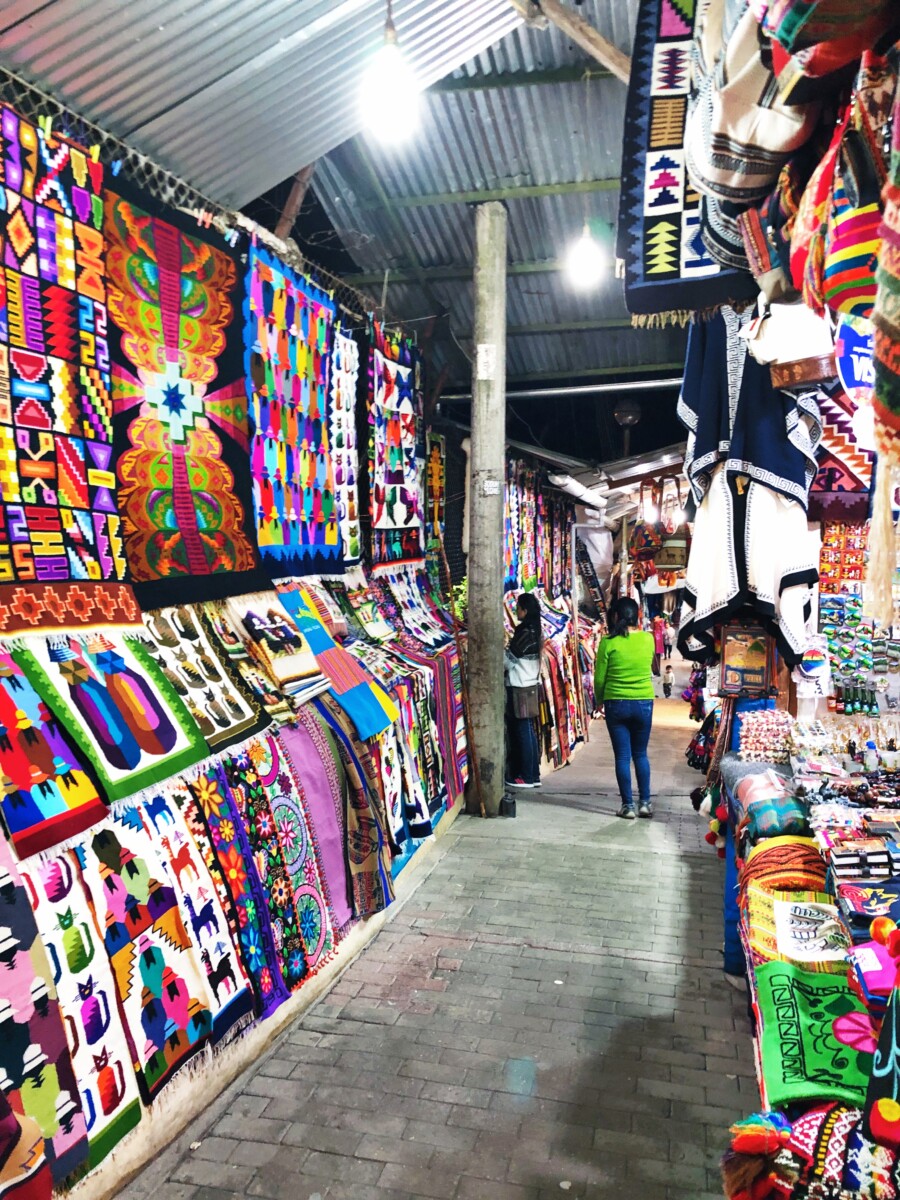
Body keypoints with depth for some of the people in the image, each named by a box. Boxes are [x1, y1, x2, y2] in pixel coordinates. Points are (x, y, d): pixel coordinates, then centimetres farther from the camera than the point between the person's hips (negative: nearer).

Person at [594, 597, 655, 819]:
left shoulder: (608, 642, -10)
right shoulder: (648, 639, -2)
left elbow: (599, 678, -5)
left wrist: (600, 700, 14)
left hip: (616, 704, -2)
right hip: (644, 703, 2)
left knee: (622, 756, 5)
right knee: (641, 754, 16)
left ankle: (628, 805, 8)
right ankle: (645, 802, 15)